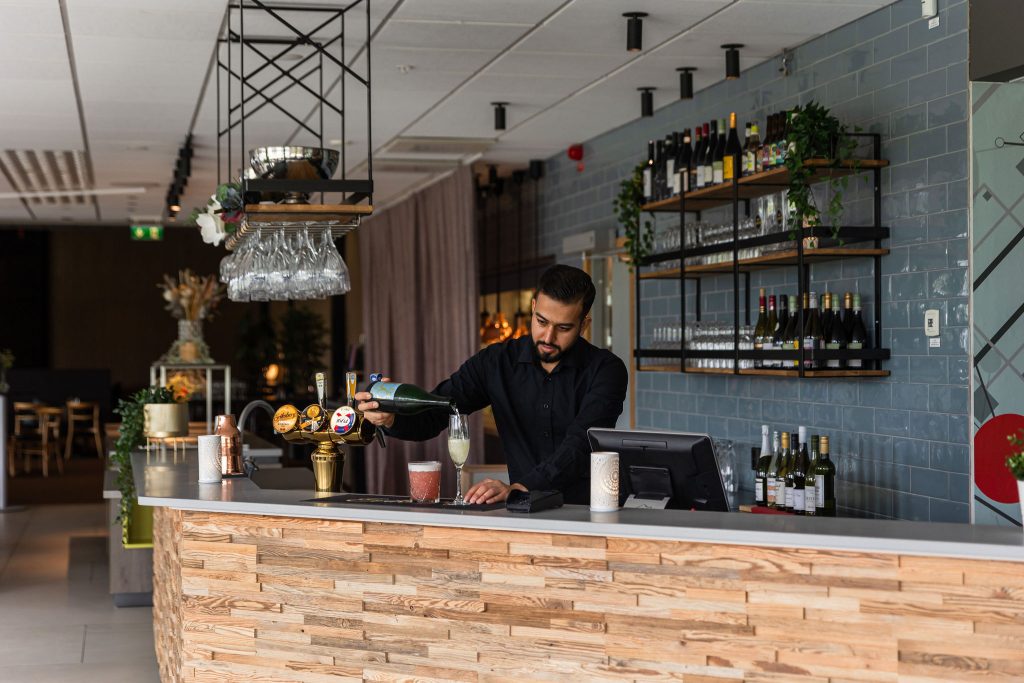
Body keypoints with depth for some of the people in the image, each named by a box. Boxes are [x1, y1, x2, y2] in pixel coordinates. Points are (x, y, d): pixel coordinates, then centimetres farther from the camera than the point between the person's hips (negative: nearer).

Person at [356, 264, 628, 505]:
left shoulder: (606, 370, -4)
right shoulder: (498, 362, 5)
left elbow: (581, 444, -18)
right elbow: (429, 417, 4)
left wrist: (518, 488, -33)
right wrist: (390, 418, -20)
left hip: (591, 513, -2)